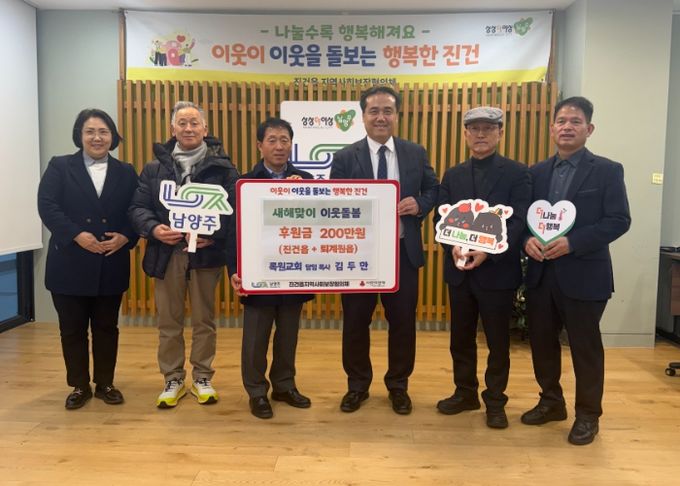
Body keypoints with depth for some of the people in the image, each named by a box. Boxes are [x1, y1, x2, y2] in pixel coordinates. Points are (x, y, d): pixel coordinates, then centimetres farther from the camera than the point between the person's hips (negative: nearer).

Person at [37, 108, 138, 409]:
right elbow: (47, 206, -8)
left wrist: (125, 237, -14)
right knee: (72, 329, 8)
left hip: (111, 265, 1)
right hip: (70, 264, -1)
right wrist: (77, 235, -20)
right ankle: (79, 386, 24)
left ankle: (105, 383, 26)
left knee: (106, 328, 11)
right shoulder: (59, 167, 4)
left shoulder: (126, 173, 9)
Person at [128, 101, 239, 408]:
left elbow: (235, 207, -4)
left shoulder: (222, 167, 2)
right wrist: (153, 228, -14)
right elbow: (138, 207, 6)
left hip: (206, 252, -2)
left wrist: (215, 234, -18)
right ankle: (173, 379, 24)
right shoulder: (155, 168, 9)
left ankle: (202, 378, 24)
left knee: (204, 319, 9)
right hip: (167, 253, 2)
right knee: (169, 321, 9)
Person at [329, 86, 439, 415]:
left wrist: (420, 204, -12)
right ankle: (357, 385, 30)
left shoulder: (416, 154, 4)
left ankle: (398, 386, 31)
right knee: (355, 323, 10)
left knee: (403, 322, 10)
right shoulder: (345, 158, -2)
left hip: (403, 252, 1)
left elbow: (433, 189, 11)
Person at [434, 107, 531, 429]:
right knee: (461, 338, 13)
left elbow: (518, 221, -11)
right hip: (459, 269, 4)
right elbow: (441, 218, 4)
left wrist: (488, 252, -24)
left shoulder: (517, 173, -2)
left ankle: (495, 401, 24)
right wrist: (453, 248, -16)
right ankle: (465, 392, 31)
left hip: (498, 270, -3)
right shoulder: (452, 176, 10)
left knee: (498, 341, 8)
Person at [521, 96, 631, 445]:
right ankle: (551, 402, 33)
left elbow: (619, 220, -10)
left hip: (583, 275, -4)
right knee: (541, 341, 13)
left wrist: (572, 243, -20)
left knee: (585, 346, 7)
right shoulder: (536, 173, 10)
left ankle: (588, 414, 24)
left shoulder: (607, 171, -3)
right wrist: (527, 240, -13)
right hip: (541, 273, 5)